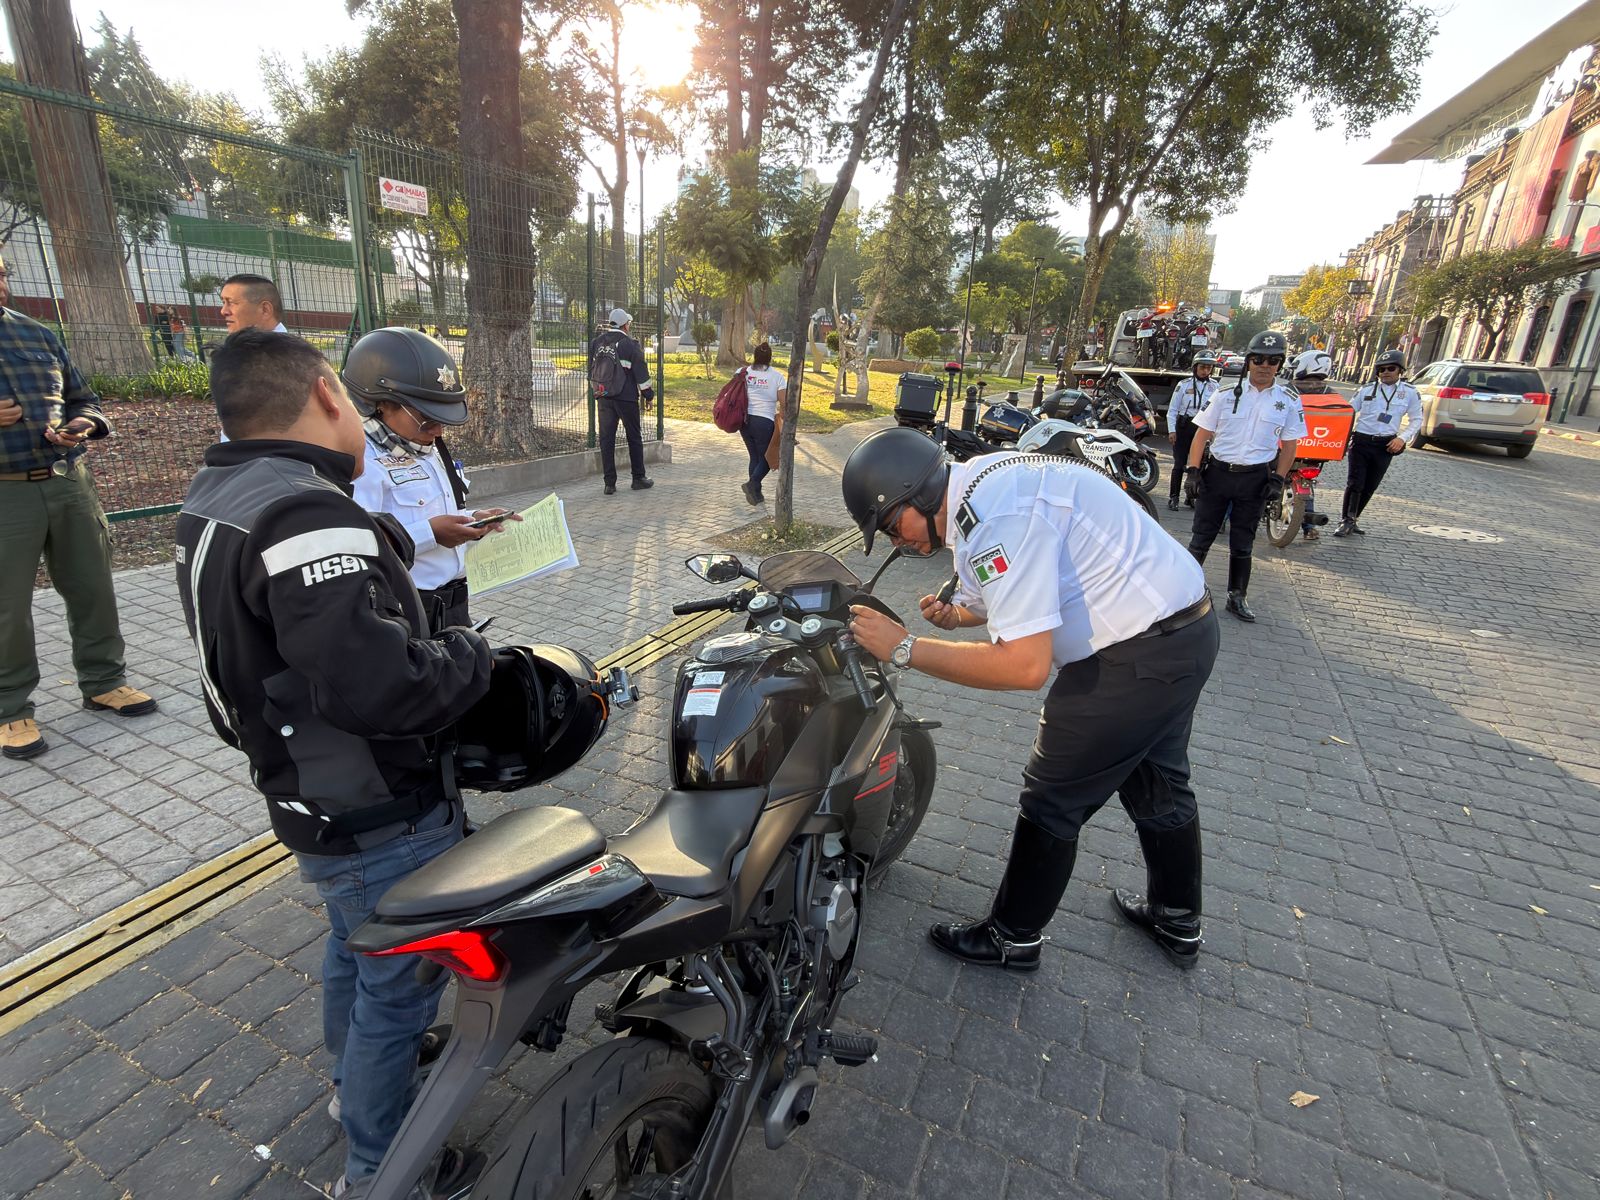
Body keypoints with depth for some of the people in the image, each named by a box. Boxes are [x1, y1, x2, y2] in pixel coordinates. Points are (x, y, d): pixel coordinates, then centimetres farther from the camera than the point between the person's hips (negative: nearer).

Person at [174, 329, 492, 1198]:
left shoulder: (214, 498, 5)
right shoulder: (308, 517, -29)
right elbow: (373, 682, -40)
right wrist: (467, 656, -23)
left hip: (308, 795, 10)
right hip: (378, 820, -10)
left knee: (353, 950, 31)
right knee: (398, 986, 12)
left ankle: (355, 1078, 55)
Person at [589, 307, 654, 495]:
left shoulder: (596, 343, 7)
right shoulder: (630, 344, -8)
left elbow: (591, 371, 15)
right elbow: (641, 372, -7)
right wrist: (648, 394, 4)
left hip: (604, 398, 4)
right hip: (626, 398, -4)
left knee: (606, 439, 6)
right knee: (634, 438, 8)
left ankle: (610, 483, 5)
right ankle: (638, 479, 15)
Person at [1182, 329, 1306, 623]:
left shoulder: (1289, 401, 2)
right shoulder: (1225, 395, 0)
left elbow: (1289, 444, 6)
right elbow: (1202, 434, 0)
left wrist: (1277, 480, -3)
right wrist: (1193, 471, -8)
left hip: (1255, 479, 1)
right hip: (1217, 472, -1)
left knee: (1242, 544, 9)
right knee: (1201, 537, 4)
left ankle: (1237, 597, 20)